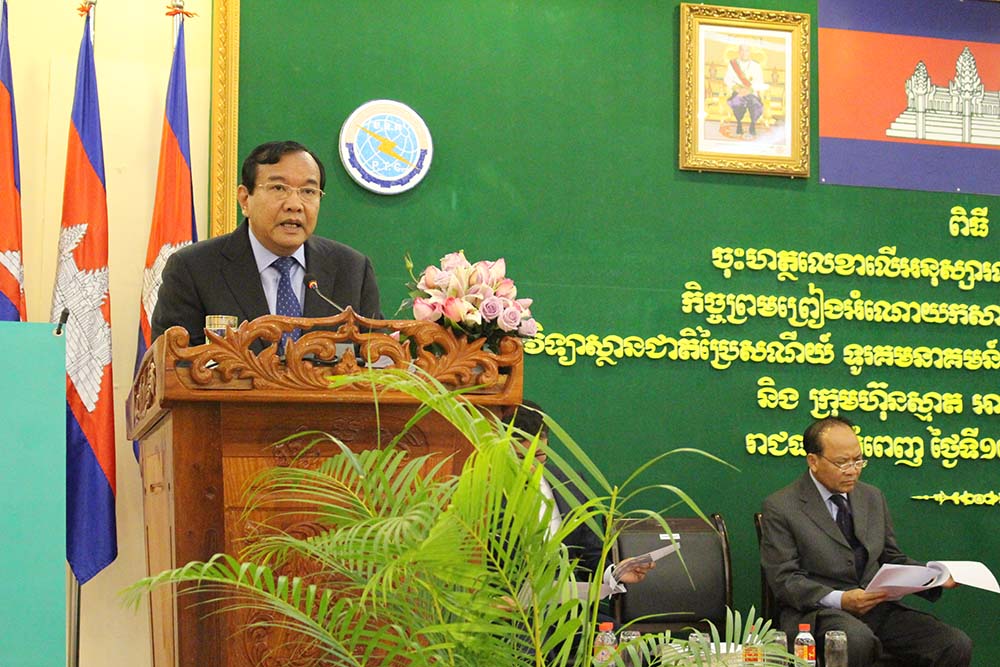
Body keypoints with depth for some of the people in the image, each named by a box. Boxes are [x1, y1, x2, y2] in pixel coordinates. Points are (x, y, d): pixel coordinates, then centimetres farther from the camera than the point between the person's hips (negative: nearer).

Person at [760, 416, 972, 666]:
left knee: (957, 644, -17)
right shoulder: (780, 507, -3)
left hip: (876, 606, 6)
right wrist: (840, 600, -22)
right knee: (859, 640, -40)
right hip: (816, 612, -5)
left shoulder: (872, 497, 16)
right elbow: (784, 579, -8)